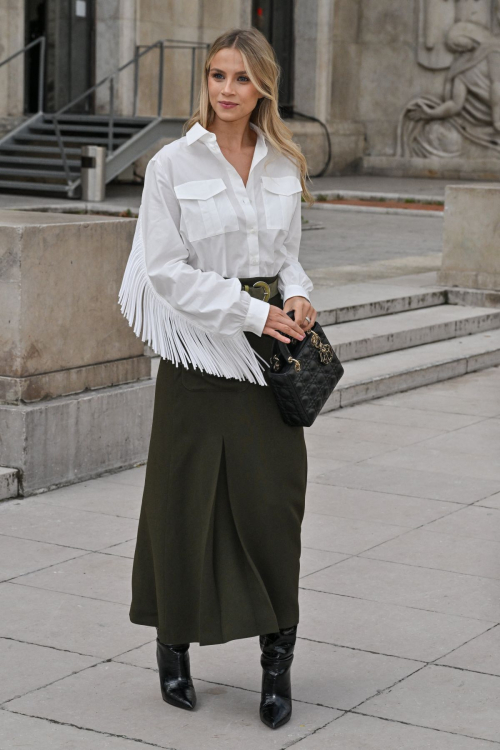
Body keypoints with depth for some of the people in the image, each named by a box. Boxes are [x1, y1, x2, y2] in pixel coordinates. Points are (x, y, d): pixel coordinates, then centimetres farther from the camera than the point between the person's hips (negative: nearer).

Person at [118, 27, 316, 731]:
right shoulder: (173, 164, -4)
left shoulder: (284, 165, 9)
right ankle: (174, 643, 22)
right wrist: (251, 310, -14)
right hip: (198, 350, -3)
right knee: (187, 500, 3)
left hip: (268, 354, 3)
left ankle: (278, 657, 11)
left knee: (272, 500, 1)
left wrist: (298, 296, -3)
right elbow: (167, 270, -9)